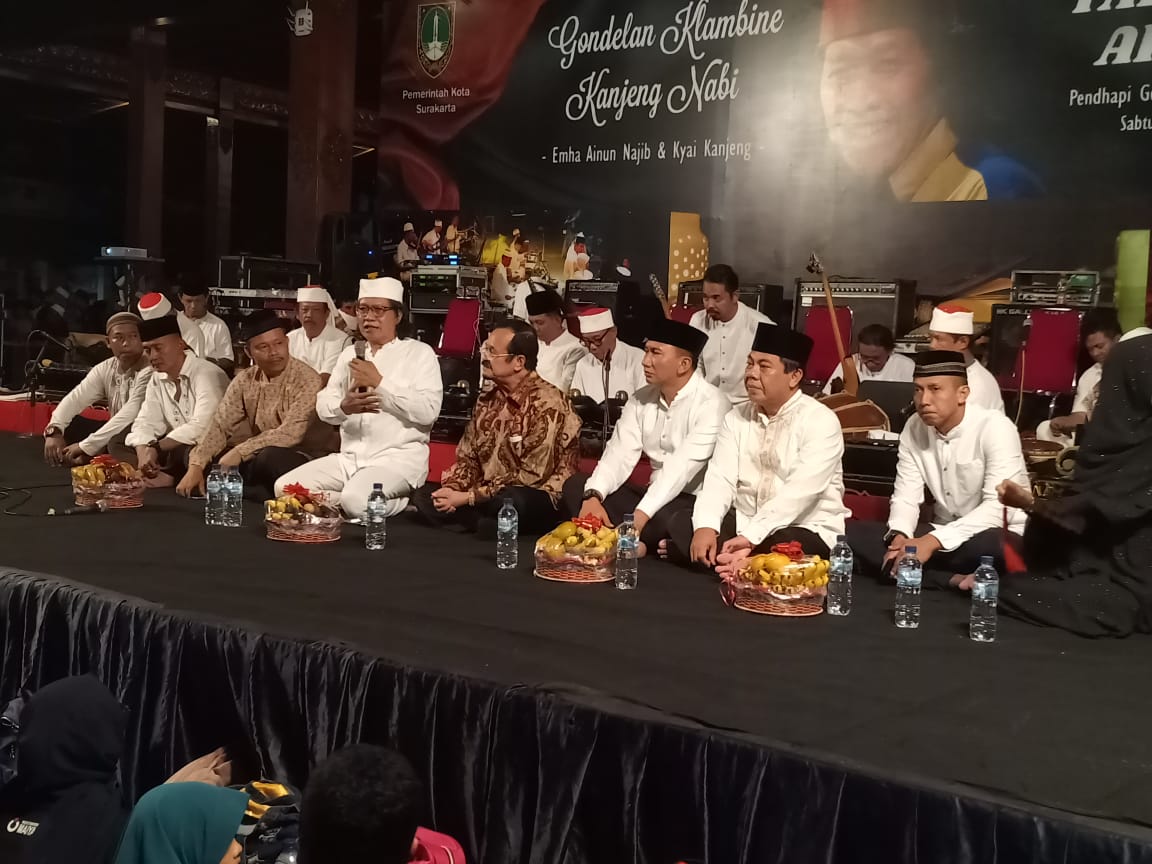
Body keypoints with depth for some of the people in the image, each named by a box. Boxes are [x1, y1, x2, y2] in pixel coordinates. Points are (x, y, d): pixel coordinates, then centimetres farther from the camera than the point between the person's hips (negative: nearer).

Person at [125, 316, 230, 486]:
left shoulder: (207, 374, -17)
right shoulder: (156, 380, 8)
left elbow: (201, 427, -27)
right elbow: (145, 424, 4)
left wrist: (156, 448, -20)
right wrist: (143, 453, -17)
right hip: (177, 449, 8)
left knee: (181, 452, -37)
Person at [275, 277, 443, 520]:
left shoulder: (419, 353, 1)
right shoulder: (350, 354, 18)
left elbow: (428, 411, -14)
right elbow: (323, 406, 10)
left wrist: (378, 383, -12)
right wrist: (344, 407, -14)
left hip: (399, 457, -6)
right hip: (349, 456, 6)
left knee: (357, 500, -33)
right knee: (286, 487, -12)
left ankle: (398, 505, -5)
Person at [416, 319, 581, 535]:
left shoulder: (547, 404, -17)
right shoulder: (487, 400, 8)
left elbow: (531, 477, -20)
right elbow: (467, 457, 14)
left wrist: (469, 497, -18)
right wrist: (452, 488, -8)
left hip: (540, 501, -7)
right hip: (489, 498, 7)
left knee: (509, 501, -38)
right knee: (425, 499, -9)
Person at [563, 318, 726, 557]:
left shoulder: (711, 403, -16)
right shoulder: (641, 399, 6)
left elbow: (681, 468, -26)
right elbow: (620, 455, -2)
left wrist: (640, 515, -35)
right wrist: (593, 497, -21)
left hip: (695, 502, -7)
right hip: (654, 495, 7)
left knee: (665, 519, -39)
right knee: (576, 486, -5)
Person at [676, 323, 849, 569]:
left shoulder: (820, 421, -12)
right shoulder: (736, 418, 6)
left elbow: (799, 493, -23)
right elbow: (720, 478, -4)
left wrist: (751, 536, -32)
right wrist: (706, 527, -24)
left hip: (806, 531, -5)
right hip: (744, 524, 6)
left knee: (781, 547, -38)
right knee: (682, 524, -15)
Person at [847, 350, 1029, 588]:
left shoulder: (995, 428, -17)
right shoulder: (914, 428, 1)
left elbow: (998, 508, -26)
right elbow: (906, 496, 0)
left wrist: (932, 541, -34)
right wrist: (898, 536, -24)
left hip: (989, 536, -6)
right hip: (939, 534, 7)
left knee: (987, 546, -43)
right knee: (856, 533, -16)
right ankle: (953, 581, -25)